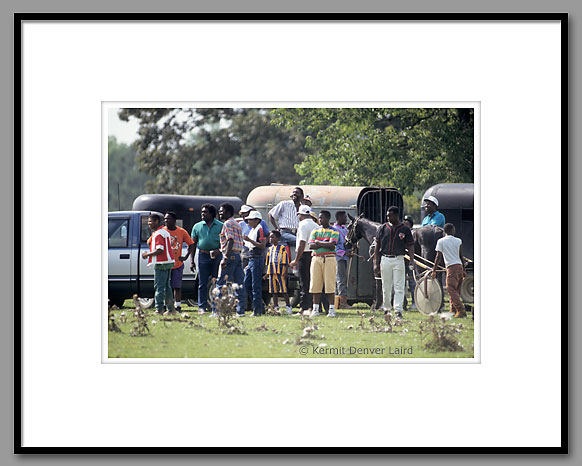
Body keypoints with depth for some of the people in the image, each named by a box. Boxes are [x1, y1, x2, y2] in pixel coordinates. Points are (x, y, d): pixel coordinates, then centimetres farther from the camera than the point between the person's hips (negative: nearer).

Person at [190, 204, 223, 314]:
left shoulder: (220, 226, 4)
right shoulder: (198, 226, 9)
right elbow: (193, 244, 10)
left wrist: (218, 250, -14)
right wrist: (192, 261, 4)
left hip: (217, 256, -1)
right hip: (203, 256, 1)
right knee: (203, 283, -1)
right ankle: (202, 307, 1)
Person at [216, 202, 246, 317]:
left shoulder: (227, 224, -9)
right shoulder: (236, 224, 20)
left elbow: (231, 241, -19)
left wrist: (225, 258, -24)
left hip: (230, 255, -9)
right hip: (238, 255, 9)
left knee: (221, 283, -6)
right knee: (239, 284, 6)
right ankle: (241, 310, 4)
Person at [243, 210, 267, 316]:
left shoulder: (259, 230, -10)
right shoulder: (252, 230, 19)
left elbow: (263, 246, -19)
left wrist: (250, 240, -21)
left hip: (257, 260, -10)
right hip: (250, 260, 10)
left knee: (256, 286, -8)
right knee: (247, 285, 10)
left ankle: (257, 310, -4)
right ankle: (261, 307, 17)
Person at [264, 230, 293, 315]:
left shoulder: (282, 248, -2)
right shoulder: (270, 249, 16)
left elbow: (286, 262, -5)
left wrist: (285, 272, -13)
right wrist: (267, 273, 14)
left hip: (280, 273, -6)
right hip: (272, 273, 6)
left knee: (284, 291, -5)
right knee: (274, 291, 6)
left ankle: (288, 307, 2)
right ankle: (276, 307, 11)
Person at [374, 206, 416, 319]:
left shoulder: (405, 229, 2)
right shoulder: (383, 228, 6)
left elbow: (410, 246, 1)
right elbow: (377, 247, 8)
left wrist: (412, 261, -13)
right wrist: (376, 263, 2)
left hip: (398, 260, -2)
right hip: (385, 259, 2)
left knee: (399, 287, -6)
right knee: (386, 287, 8)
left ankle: (398, 310, -9)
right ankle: (386, 308, 20)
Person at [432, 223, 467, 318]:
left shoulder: (441, 241, 2)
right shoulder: (458, 241, 11)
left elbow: (438, 257, -4)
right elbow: (461, 256, 12)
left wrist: (434, 271, 1)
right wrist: (464, 270, 19)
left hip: (451, 267, -5)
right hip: (459, 266, 5)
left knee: (451, 289, -9)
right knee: (456, 290, 14)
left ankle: (461, 310, -22)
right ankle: (453, 310, 16)